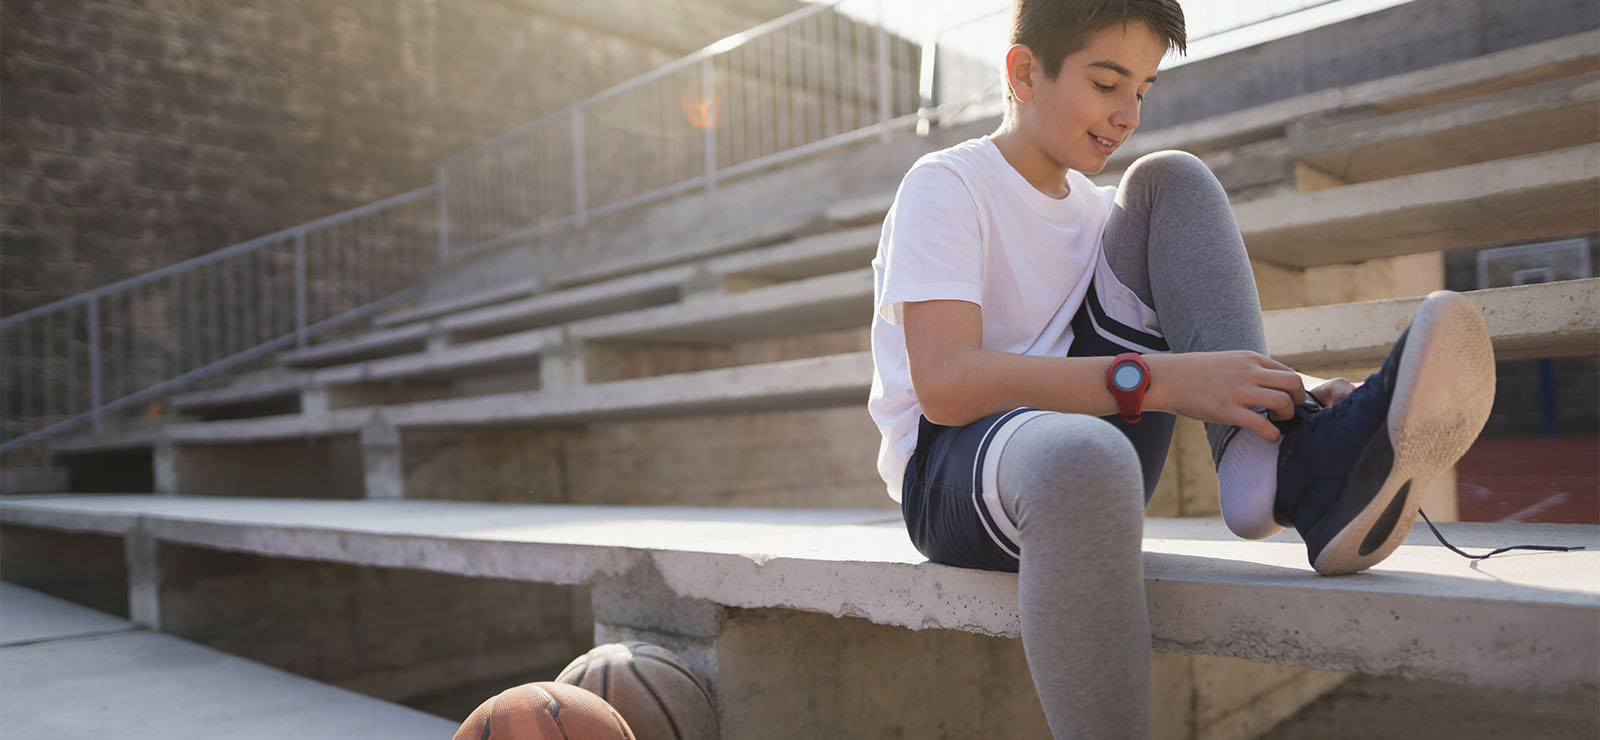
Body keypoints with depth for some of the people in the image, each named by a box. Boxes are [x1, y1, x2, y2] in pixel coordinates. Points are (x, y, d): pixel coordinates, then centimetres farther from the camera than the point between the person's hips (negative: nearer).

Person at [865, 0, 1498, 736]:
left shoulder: (1097, 207, 16)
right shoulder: (944, 185, -7)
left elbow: (1204, 370, 11)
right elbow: (944, 385, -24)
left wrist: (1279, 395, -11)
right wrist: (1158, 379, -30)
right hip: (951, 471, -6)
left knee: (1171, 180, -4)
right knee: (1084, 458, -44)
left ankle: (1279, 463, -21)